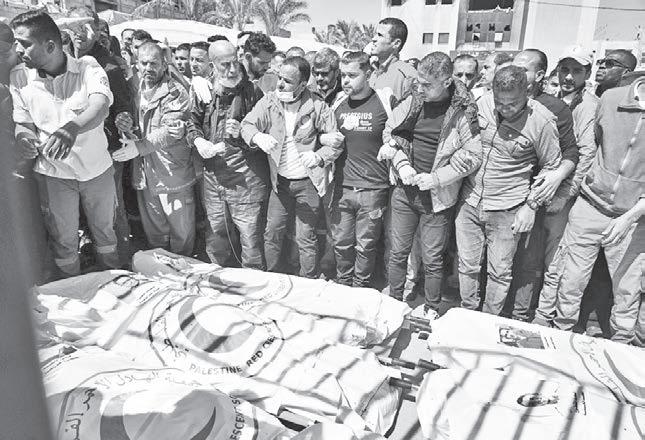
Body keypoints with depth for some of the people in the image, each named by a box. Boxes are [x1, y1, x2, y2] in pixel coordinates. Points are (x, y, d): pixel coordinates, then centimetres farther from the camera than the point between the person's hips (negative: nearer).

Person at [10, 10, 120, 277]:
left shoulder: (88, 67, -11)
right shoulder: (18, 78, -5)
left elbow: (100, 106, -28)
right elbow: (22, 123, 3)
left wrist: (73, 128, -48)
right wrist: (24, 138, -22)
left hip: (98, 168, -1)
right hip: (53, 174, 1)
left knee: (105, 232, 18)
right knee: (63, 241, 13)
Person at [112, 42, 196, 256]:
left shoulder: (175, 92, -9)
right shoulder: (136, 90, 12)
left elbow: (173, 130, -23)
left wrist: (140, 146, -33)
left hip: (174, 174, -6)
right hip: (144, 174, 6)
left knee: (182, 234, 5)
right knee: (153, 233, 18)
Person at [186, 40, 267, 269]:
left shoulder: (251, 91, -3)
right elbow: (191, 122, 15)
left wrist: (244, 134, -19)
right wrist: (198, 140, -5)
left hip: (246, 179, -4)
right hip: (213, 177, 4)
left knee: (251, 239, 1)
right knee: (215, 237, 17)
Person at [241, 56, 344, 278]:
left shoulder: (317, 106, -11)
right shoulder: (269, 101, -3)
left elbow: (336, 141, -8)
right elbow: (247, 125, -7)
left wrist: (319, 157, -28)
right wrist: (258, 137, -30)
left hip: (308, 183, -3)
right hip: (280, 181, 3)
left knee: (306, 238, 3)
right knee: (271, 234, 9)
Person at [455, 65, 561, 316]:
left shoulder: (542, 121, -14)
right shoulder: (483, 103, -5)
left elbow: (550, 168, -3)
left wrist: (531, 206, -7)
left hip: (507, 211, -3)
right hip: (469, 203, 4)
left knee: (500, 272, 8)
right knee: (467, 266, 13)